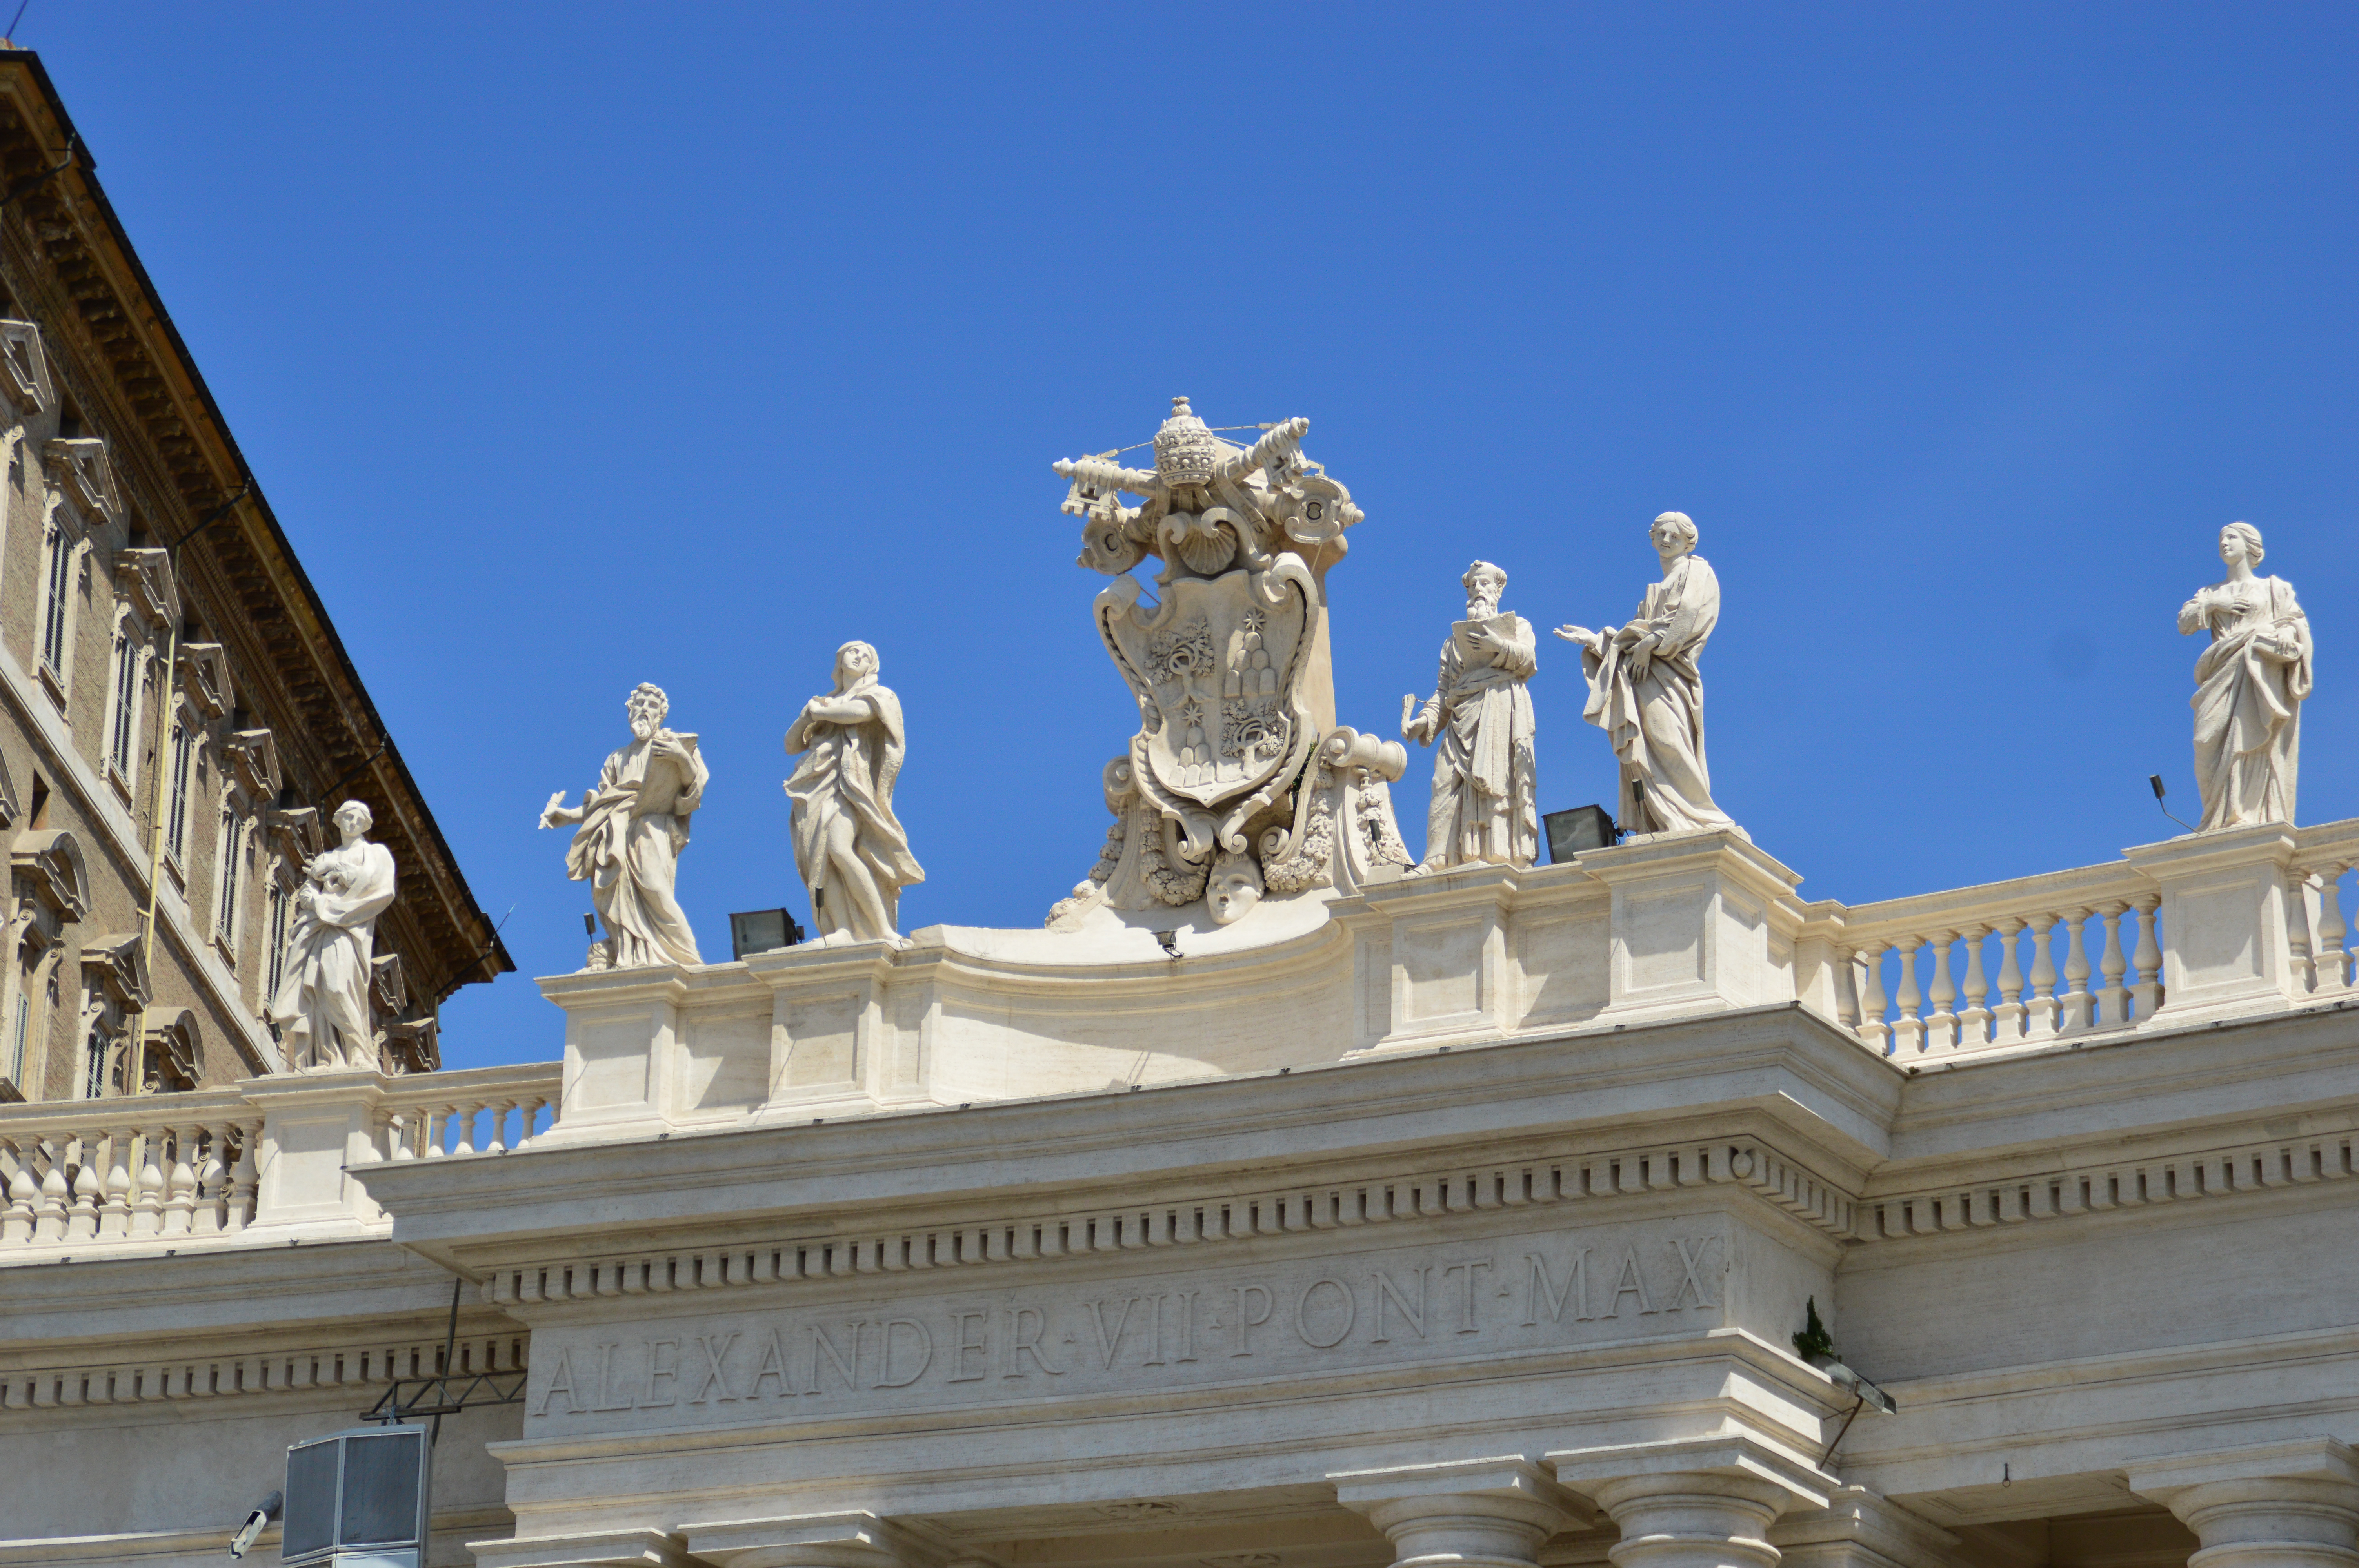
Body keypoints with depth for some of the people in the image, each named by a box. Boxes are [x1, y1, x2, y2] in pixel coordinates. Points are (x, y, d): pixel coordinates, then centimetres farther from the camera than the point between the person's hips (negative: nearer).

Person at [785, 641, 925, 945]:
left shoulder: (878, 695, 17)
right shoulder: (825, 701, 30)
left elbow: (860, 712, -7)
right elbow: (791, 745, 26)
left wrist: (819, 712, 8)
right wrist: (807, 715, 8)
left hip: (853, 782, -5)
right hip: (820, 789, 5)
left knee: (839, 848, -29)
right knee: (820, 857, -17)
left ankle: (885, 932, -29)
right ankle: (846, 936, -28)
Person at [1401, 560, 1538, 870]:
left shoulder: (1517, 626, 22)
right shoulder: (1455, 640, 30)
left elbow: (1529, 661, 2)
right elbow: (1444, 690, 18)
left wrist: (1499, 646, -15)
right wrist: (1425, 720, 0)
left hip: (1501, 712, -3)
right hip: (1463, 717, 3)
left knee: (1497, 779, -19)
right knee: (1449, 783, -14)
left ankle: (1500, 855, -30)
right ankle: (1438, 861, -25)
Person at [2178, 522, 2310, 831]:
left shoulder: (2274, 588, 17)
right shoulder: (2212, 593, 25)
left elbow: (2297, 622, 6)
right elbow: (2184, 623, 13)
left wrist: (2285, 633, -14)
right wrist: (2212, 604, -1)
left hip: (2262, 673, -3)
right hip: (2224, 676, 3)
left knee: (2251, 737, -20)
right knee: (2214, 742, -16)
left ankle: (2250, 815, -29)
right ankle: (2222, 819, -22)